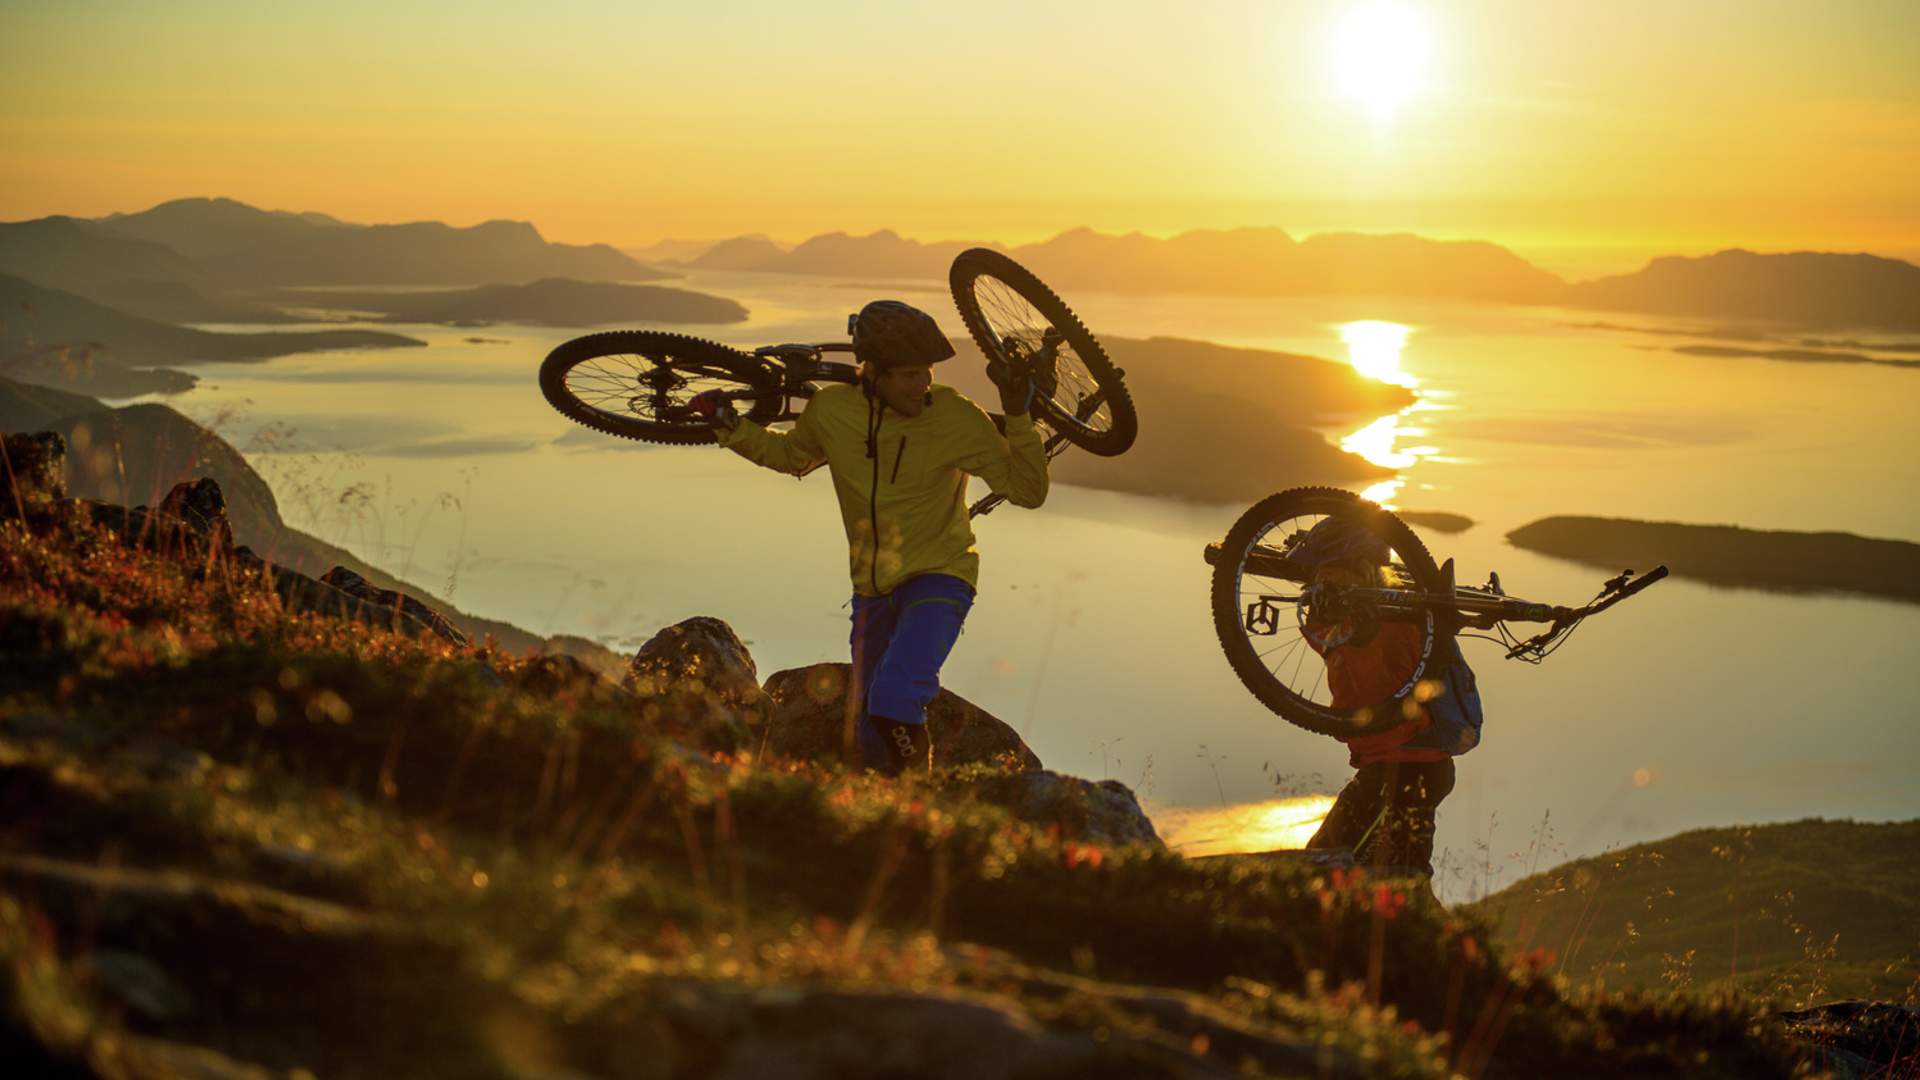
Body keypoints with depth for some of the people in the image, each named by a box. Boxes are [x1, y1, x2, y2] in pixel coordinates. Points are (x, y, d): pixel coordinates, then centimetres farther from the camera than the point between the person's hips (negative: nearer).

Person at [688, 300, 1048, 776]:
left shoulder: (955, 416, -18)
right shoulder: (831, 410, -8)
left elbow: (1028, 490, -15)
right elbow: (793, 455, 15)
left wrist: (1019, 415, -27)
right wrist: (731, 427, 3)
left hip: (938, 577, -5)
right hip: (873, 589, 5)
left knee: (893, 704, -29)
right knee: (875, 741, 14)